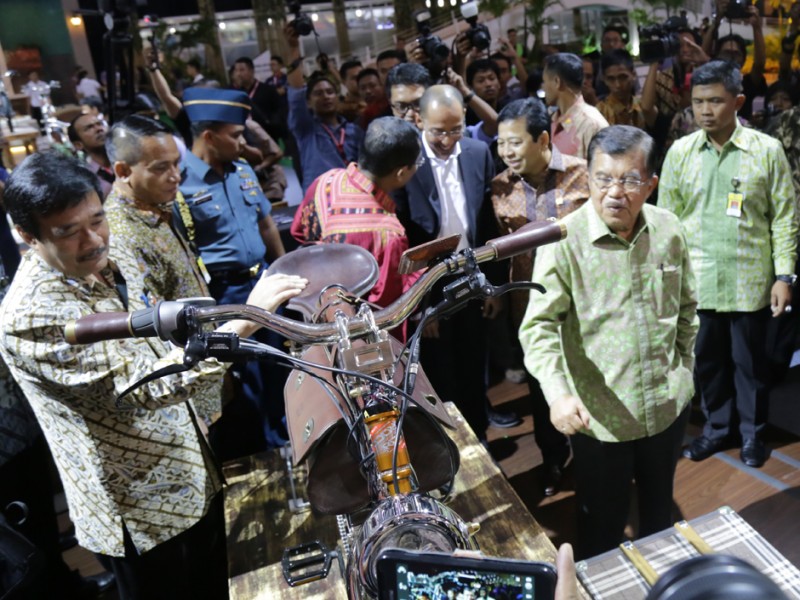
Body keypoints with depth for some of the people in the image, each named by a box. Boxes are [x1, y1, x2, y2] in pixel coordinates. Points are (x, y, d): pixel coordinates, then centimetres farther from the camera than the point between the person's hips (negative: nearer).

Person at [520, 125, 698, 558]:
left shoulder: (669, 230, -4)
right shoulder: (564, 240, -19)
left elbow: (687, 305, 11)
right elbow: (539, 325, -24)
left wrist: (684, 365, 13)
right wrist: (557, 391, -37)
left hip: (668, 405, 5)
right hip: (599, 414, -4)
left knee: (659, 507, 28)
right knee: (602, 524, 14)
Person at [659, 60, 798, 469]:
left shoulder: (767, 150, -5)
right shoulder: (680, 151, -1)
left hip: (750, 280, -1)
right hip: (697, 279, 2)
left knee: (749, 361, 13)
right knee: (707, 358, 15)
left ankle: (752, 432, 35)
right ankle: (716, 426, 36)